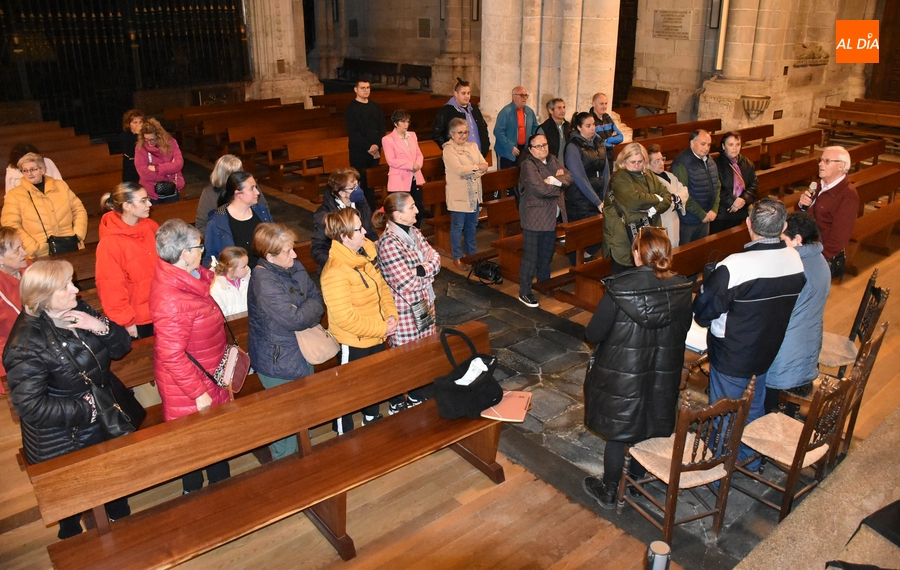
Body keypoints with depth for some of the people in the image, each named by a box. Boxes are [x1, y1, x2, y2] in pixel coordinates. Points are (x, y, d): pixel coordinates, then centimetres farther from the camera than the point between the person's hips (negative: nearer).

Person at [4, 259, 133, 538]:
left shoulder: (79, 311, -9)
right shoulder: (26, 344, -27)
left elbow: (122, 346, -3)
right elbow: (30, 405, -27)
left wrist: (101, 327, -24)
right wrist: (87, 410, -24)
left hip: (106, 422, 6)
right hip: (64, 445, -6)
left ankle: (121, 520, 56)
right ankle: (72, 536, 50)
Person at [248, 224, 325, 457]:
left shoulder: (295, 267, -2)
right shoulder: (263, 282, -27)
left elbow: (317, 297, 3)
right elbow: (294, 319, -29)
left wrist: (306, 313, -16)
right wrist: (312, 308, -11)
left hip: (302, 351, 8)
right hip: (278, 360, -8)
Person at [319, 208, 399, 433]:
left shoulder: (366, 252, -5)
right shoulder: (335, 272, -30)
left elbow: (382, 286, 6)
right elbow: (344, 318, -29)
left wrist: (391, 314, -9)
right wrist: (382, 328, -22)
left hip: (376, 337, 8)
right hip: (353, 342, -8)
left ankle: (371, 418, 54)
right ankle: (344, 433, 35)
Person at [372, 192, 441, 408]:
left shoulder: (413, 232, 4)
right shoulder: (389, 244, -24)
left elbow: (434, 258, 2)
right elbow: (408, 285, -26)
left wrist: (420, 270, -19)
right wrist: (427, 271, -9)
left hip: (424, 304, 8)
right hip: (406, 311, -8)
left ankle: (418, 397, 37)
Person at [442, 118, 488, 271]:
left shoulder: (472, 146, 11)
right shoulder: (448, 149, -9)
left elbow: (484, 166, 1)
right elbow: (459, 169, -21)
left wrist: (469, 171, -16)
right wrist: (477, 167, -14)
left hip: (474, 193, 6)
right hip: (459, 194, -6)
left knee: (472, 225, 17)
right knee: (457, 227, 3)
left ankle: (472, 252, 31)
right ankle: (457, 258, 12)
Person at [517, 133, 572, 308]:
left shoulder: (553, 160, 11)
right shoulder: (528, 165, -14)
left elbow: (568, 178, 1)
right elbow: (541, 189, -24)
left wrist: (554, 180, -19)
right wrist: (560, 185, -8)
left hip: (552, 216, 8)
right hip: (534, 218, -8)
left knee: (547, 254, 21)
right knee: (530, 256, -4)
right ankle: (524, 293, 4)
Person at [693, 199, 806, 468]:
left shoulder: (733, 266, -31)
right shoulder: (796, 259, -11)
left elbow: (703, 311, -21)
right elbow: (791, 304, 5)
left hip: (732, 357, -6)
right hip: (769, 353, 6)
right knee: (755, 408, 26)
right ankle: (751, 462, 46)